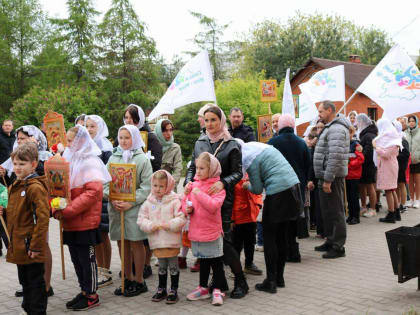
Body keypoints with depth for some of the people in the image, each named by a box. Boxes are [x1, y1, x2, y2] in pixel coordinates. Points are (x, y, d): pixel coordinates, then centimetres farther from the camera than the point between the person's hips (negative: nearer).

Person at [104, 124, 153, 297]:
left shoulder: (142, 159, -2)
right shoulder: (113, 158, 11)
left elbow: (147, 186, -8)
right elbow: (105, 182, 7)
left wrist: (131, 203, -16)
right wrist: (112, 199, -10)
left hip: (134, 207, -4)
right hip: (115, 208, 4)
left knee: (136, 243, 2)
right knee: (122, 244, 11)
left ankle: (139, 281, 14)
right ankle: (128, 279, 24)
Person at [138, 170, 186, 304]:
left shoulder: (174, 201, -8)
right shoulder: (148, 202, 3)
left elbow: (181, 219, -12)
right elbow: (141, 219, 2)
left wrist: (169, 225, -22)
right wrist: (151, 226, -14)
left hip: (172, 240, -3)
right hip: (157, 241, 3)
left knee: (173, 266, 7)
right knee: (162, 266, 16)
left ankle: (173, 290, 20)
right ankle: (161, 289, 30)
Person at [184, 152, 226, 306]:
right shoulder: (193, 184, 5)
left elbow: (213, 206, -25)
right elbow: (185, 202, 15)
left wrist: (199, 193, -25)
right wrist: (187, 208, -7)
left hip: (211, 231, -5)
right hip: (196, 230, 5)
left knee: (216, 261, 6)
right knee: (203, 260, 19)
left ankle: (217, 290, 18)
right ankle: (203, 288, 32)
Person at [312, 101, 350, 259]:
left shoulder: (336, 129, -17)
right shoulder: (330, 128, 18)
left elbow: (335, 156, -25)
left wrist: (328, 179, -24)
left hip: (332, 177, -11)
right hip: (326, 176, 11)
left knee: (336, 212, -4)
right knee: (327, 211, 18)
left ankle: (338, 247, 3)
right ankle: (330, 241, 29)